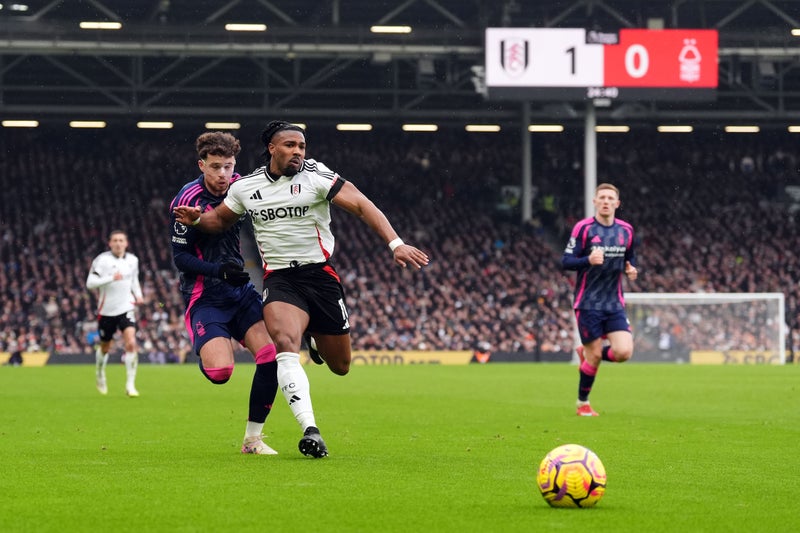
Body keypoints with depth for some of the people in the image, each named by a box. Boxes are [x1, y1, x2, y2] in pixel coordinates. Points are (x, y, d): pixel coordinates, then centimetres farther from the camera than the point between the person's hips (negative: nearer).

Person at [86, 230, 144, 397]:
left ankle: (130, 385, -15)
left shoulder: (132, 260, 5)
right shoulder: (102, 260, -11)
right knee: (105, 347, 14)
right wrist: (111, 278, -27)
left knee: (131, 343, -19)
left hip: (126, 307, 2)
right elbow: (90, 283, -18)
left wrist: (138, 294, 10)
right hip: (106, 310, -2)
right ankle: (100, 373, 47)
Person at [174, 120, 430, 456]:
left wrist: (396, 244, -24)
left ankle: (314, 335, 45)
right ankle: (309, 429, -33)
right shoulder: (246, 187, 5)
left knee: (339, 366, 7)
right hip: (279, 279, 0)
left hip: (320, 274, 0)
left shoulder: (316, 176, -6)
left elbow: (362, 205, -12)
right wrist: (196, 219, 0)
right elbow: (220, 219, 24)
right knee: (285, 344, -29)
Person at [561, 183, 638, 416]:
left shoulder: (626, 230, 6)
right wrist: (588, 260, -29)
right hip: (588, 303, -4)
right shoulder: (583, 228, -7)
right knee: (594, 358, -2)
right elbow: (566, 261, -10)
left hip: (614, 303, 4)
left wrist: (631, 270, -3)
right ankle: (583, 404, 21)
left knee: (624, 352, -11)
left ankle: (586, 354, 20)